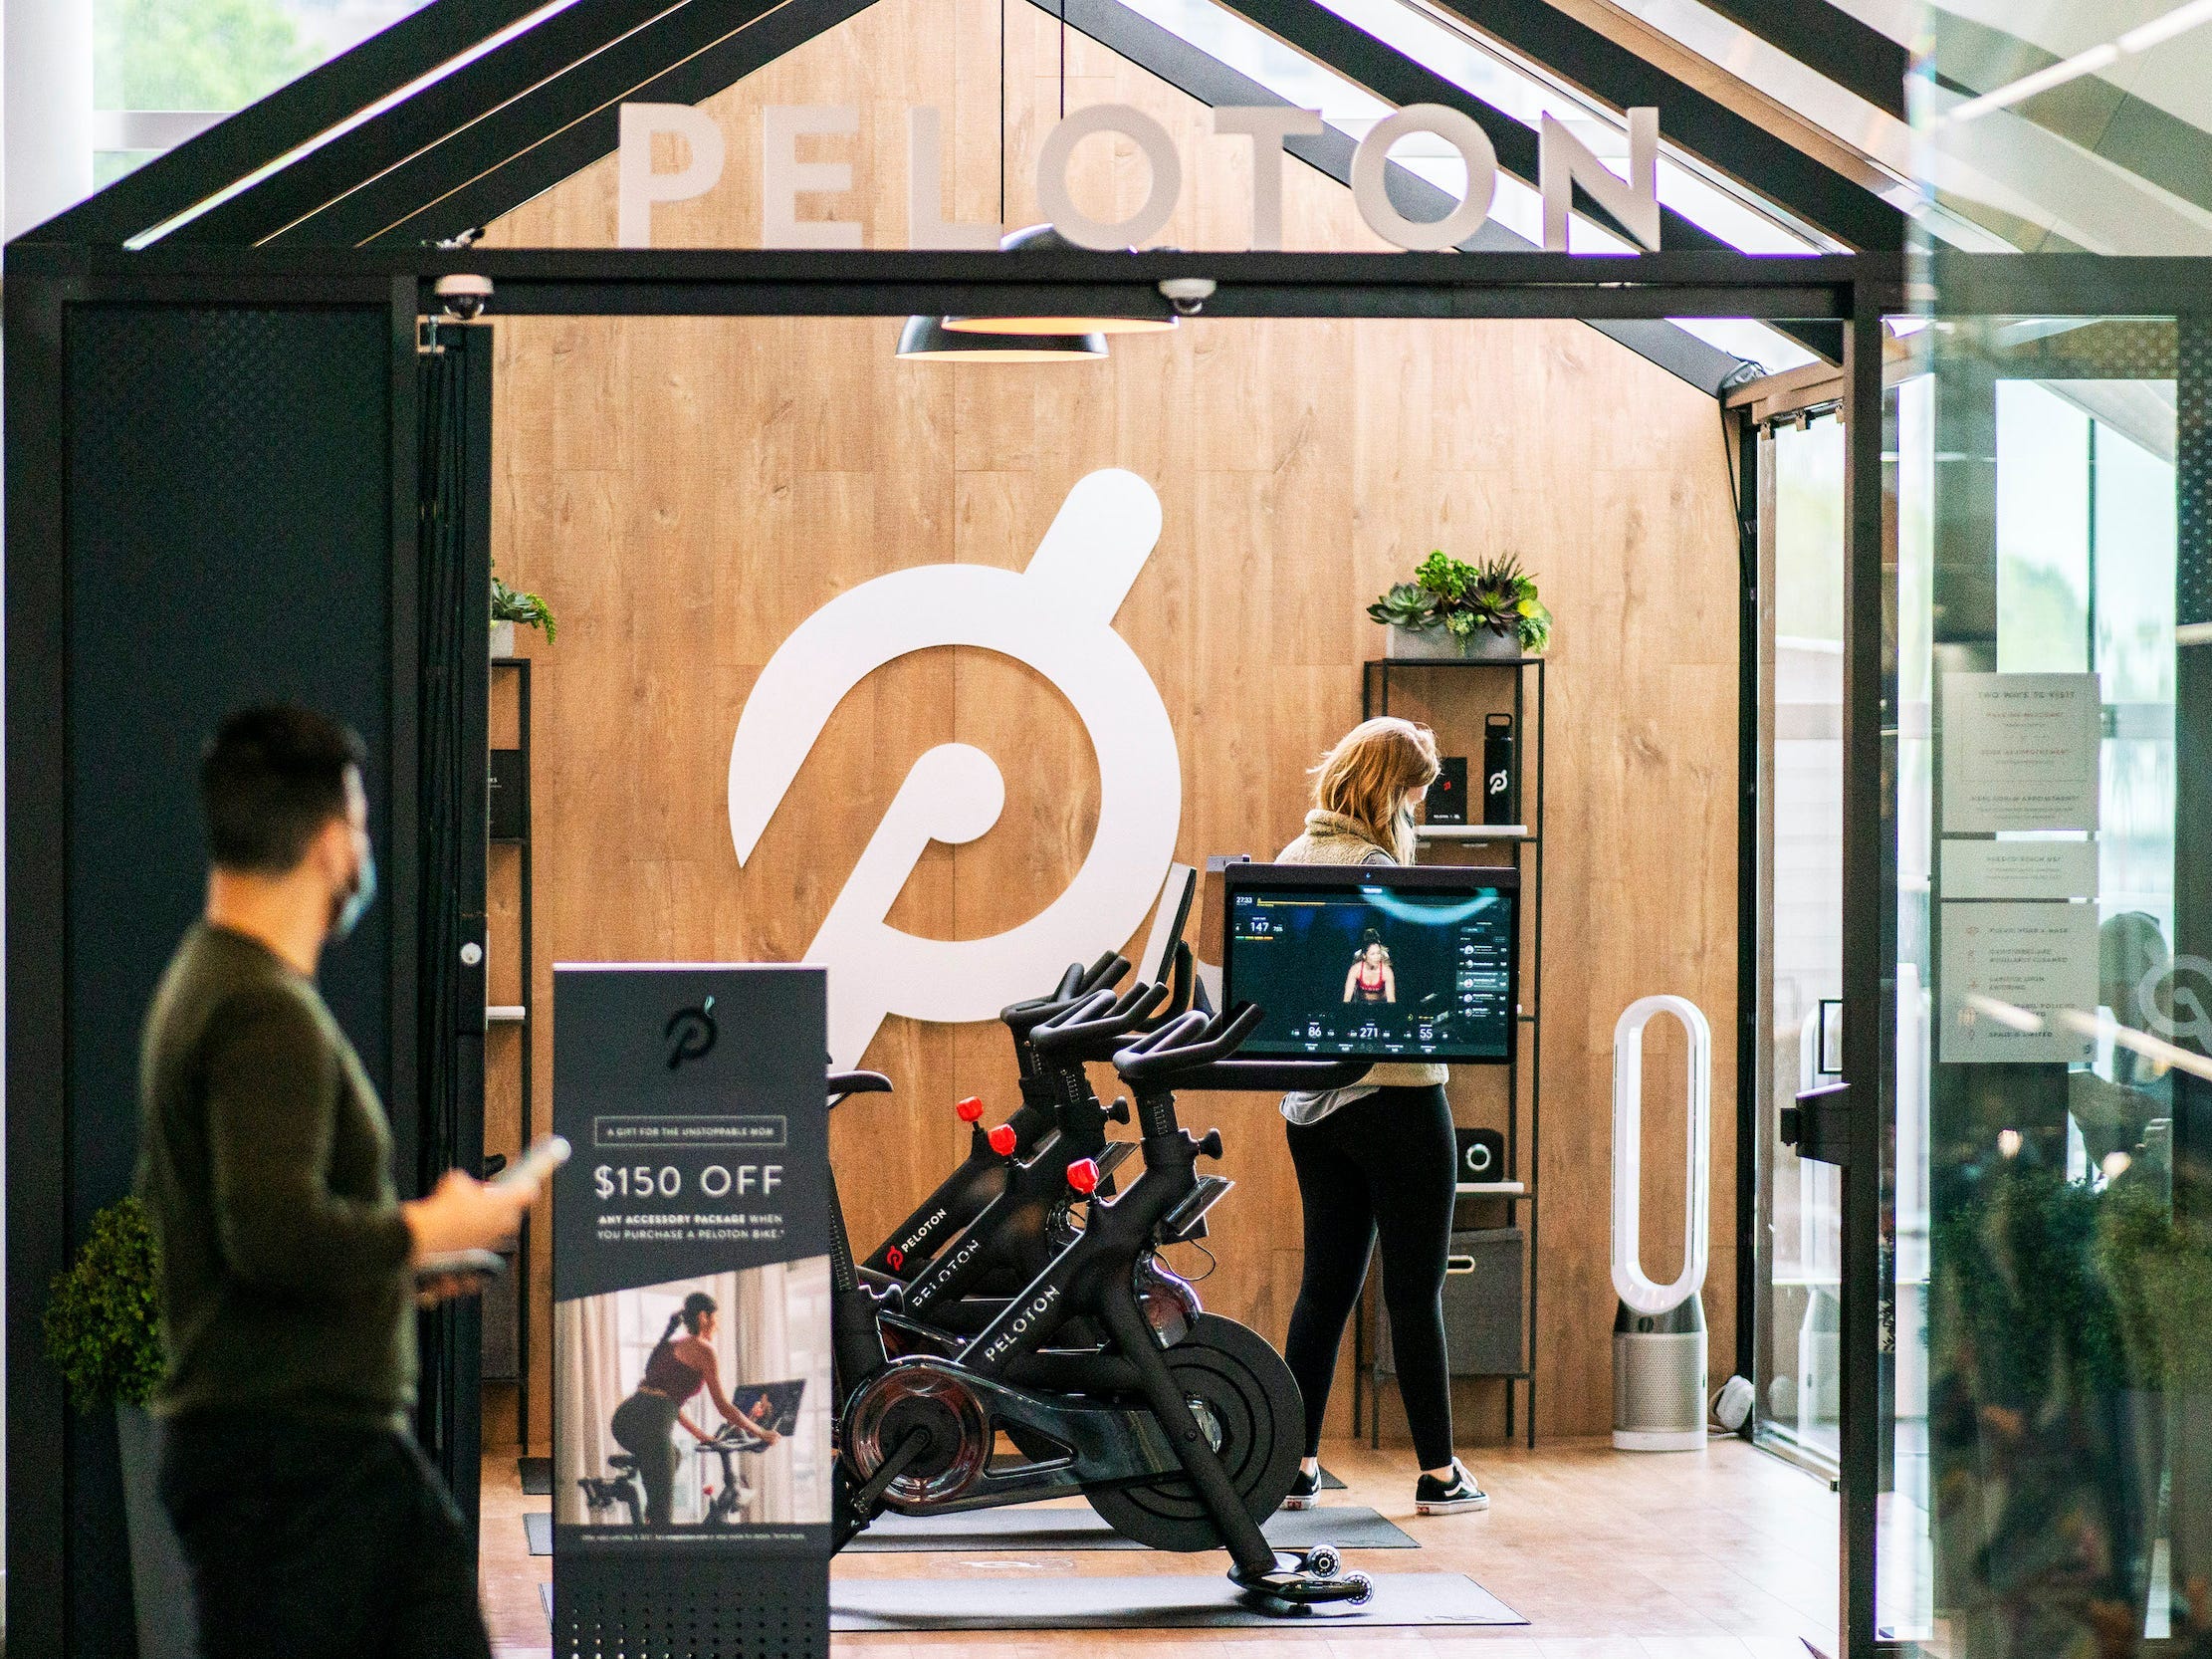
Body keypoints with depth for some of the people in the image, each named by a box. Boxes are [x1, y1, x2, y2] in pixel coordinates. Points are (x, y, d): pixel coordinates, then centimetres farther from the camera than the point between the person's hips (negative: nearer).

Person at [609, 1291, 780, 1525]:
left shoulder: (671, 1345, 27)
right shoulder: (702, 1349, 3)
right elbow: (722, 1406, 4)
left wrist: (698, 1432, 43)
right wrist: (762, 1433, 15)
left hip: (624, 1417, 8)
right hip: (650, 1424, -8)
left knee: (673, 1456, 37)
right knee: (663, 1512, -7)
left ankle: (650, 1517, 26)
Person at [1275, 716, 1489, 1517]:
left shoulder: (1292, 861, 9)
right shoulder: (1375, 871, -17)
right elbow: (1397, 991, -23)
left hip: (1312, 1105, 7)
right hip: (1394, 1094, -7)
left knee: (1325, 1284, 12)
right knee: (1415, 1291, 0)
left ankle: (1295, 1463, 11)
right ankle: (1438, 1473, 5)